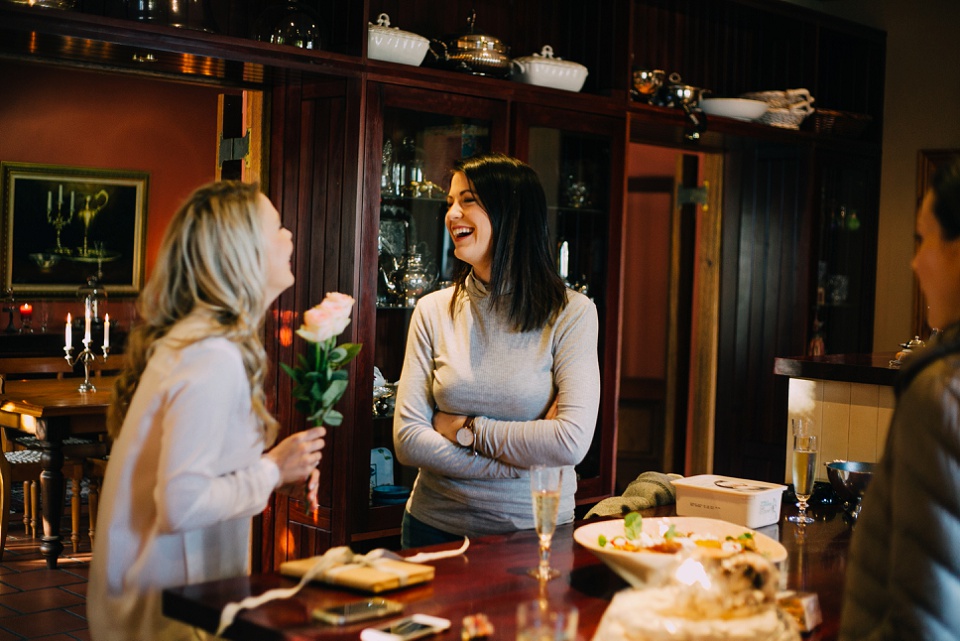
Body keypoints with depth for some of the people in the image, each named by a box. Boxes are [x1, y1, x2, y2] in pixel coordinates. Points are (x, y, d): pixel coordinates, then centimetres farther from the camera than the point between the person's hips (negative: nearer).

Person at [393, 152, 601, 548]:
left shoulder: (571, 313, -8)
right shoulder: (434, 311, -1)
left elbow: (572, 442, -18)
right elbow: (407, 440, -7)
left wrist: (465, 429, -11)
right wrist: (525, 458, -15)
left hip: (535, 531, -2)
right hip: (437, 527, 2)